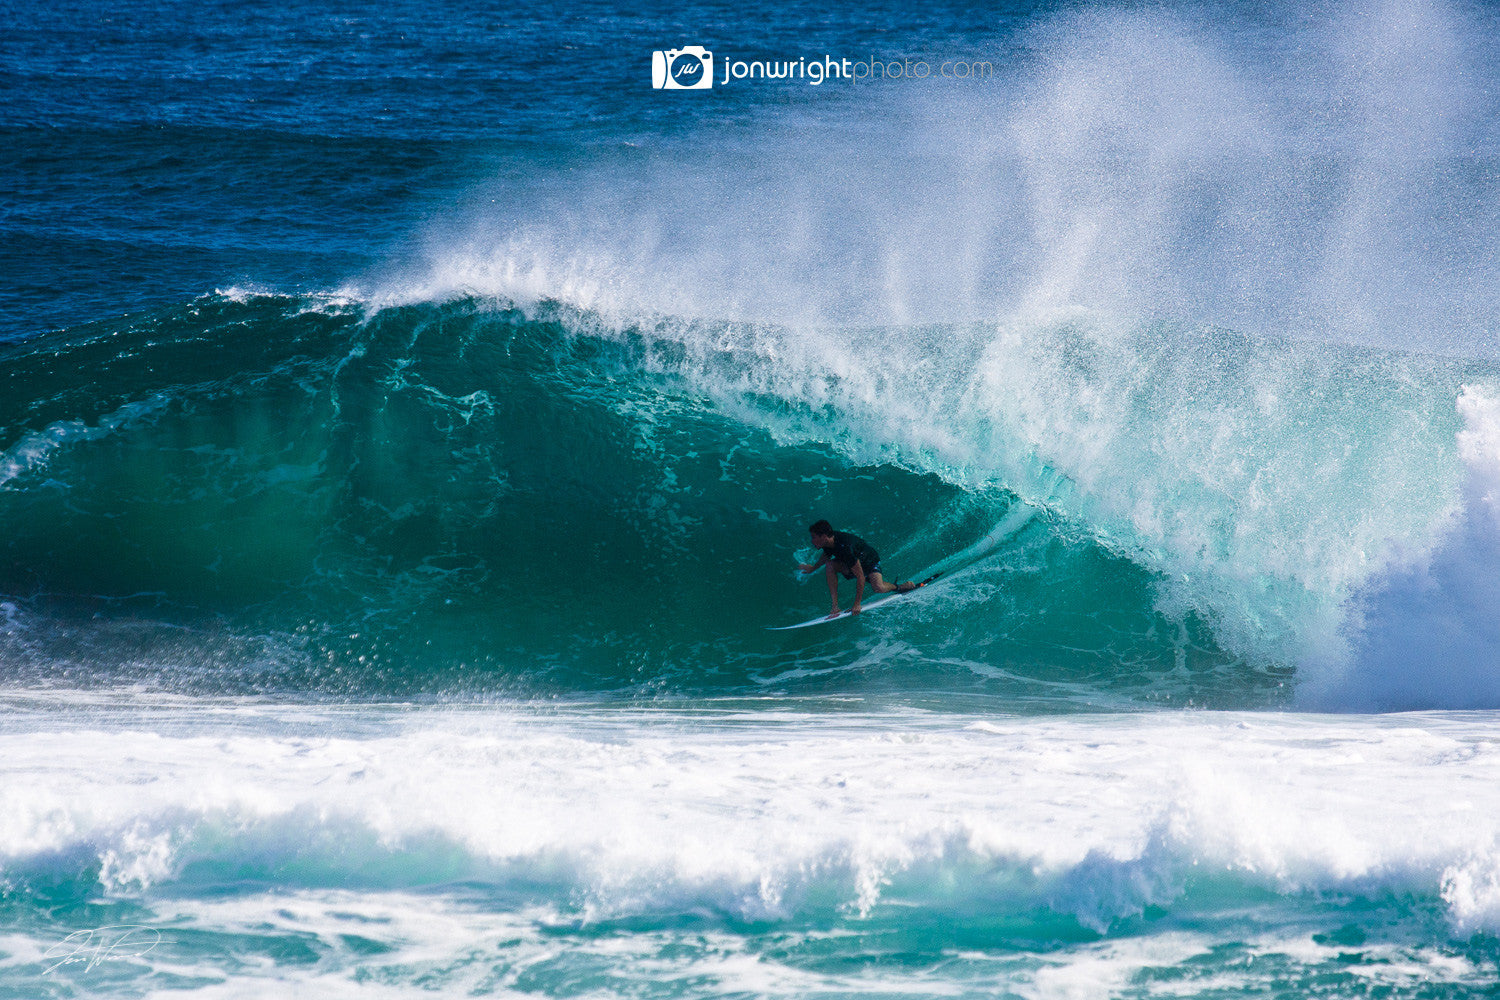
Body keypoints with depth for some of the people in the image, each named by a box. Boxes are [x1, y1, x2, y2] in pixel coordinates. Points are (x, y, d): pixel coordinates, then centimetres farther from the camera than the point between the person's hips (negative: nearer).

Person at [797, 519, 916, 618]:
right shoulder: (828, 542, -17)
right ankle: (835, 606, -20)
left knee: (878, 588, -33)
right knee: (831, 565, -22)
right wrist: (812, 568, 29)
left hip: (870, 561, -7)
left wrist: (857, 604, -33)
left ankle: (900, 587, 0)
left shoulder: (845, 548, -40)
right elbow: (826, 556, 12)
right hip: (849, 565, 7)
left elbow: (860, 577, -36)